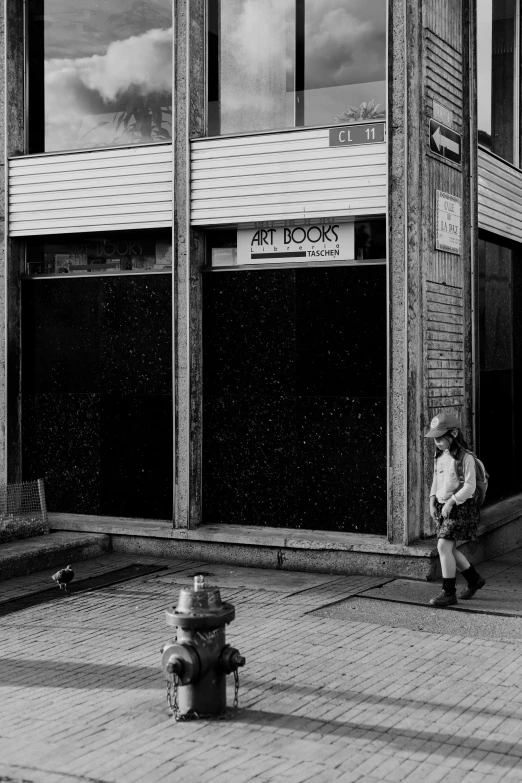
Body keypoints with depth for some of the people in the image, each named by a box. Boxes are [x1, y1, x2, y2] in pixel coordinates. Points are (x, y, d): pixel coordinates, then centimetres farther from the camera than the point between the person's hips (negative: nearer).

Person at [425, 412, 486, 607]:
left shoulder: (465, 457, -15)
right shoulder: (439, 456, 9)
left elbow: (469, 487, -18)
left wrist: (450, 502, -21)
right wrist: (432, 502, 8)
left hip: (460, 507, -8)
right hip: (443, 507, 8)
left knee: (444, 547, -13)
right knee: (448, 549, 10)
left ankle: (449, 593, -5)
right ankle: (474, 580, 30)